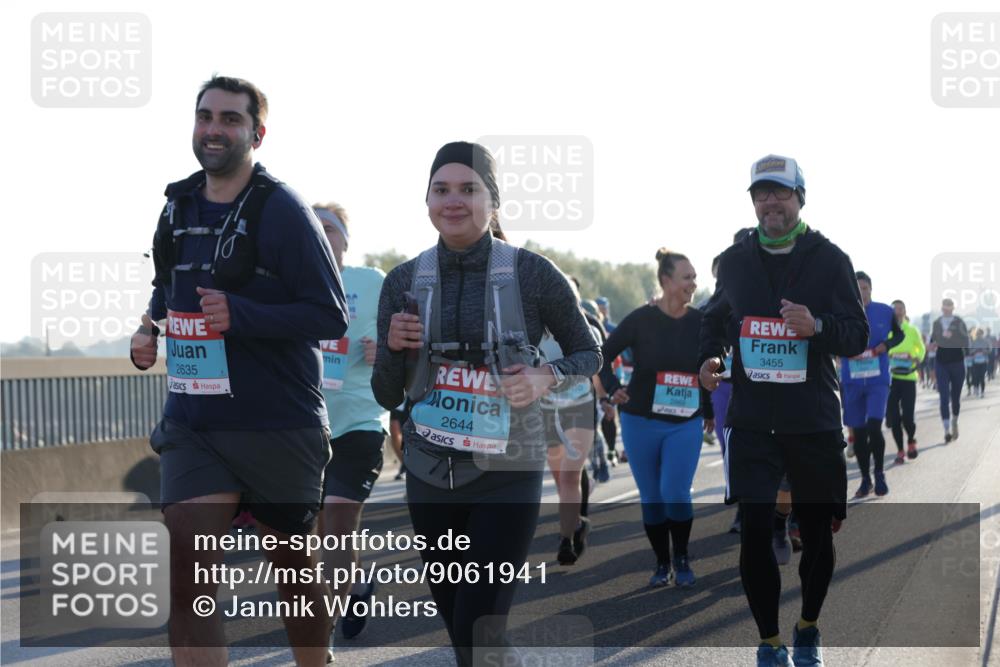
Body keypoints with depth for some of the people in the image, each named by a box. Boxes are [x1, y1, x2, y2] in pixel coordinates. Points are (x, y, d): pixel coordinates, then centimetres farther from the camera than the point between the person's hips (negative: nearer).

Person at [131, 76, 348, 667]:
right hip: (194, 423, 4)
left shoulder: (282, 210, -10)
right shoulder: (179, 206, 9)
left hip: (280, 424, -4)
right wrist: (150, 327, 7)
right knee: (190, 571, -11)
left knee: (293, 566, 13)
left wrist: (240, 315, -26)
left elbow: (331, 317, -14)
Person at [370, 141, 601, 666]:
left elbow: (588, 354, 4)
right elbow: (386, 396, 6)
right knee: (454, 620, 15)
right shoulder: (404, 282, 1)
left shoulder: (531, 274, -8)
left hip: (506, 475, -4)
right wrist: (393, 347, -14)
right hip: (430, 474, 4)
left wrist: (545, 377, -16)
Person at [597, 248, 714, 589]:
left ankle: (682, 560, 7)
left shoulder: (699, 321, -1)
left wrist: (709, 410, 17)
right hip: (641, 421, 0)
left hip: (686, 424, 0)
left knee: (675, 494, -13)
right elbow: (603, 354, 0)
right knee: (651, 498, 6)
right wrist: (613, 387, -15)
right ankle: (662, 564, 20)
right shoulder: (641, 319, -7)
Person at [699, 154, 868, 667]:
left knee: (818, 531, 8)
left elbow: (858, 336, -4)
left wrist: (817, 326, -25)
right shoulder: (734, 260, 6)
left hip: (815, 422, -1)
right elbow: (715, 317, 20)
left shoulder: (830, 260, -1)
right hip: (751, 422, 1)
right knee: (755, 531, -8)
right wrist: (709, 357, 0)